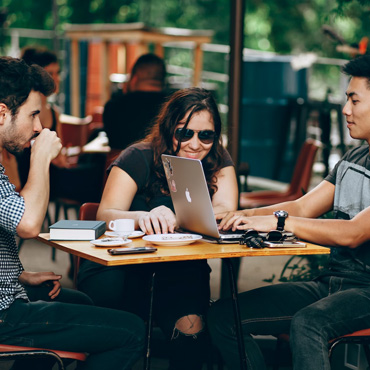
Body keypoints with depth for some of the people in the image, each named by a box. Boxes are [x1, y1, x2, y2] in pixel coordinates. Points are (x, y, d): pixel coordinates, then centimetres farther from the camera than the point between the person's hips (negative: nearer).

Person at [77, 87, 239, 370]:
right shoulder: (139, 158, -6)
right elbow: (106, 216, -18)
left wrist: (174, 219, -33)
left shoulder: (218, 162, 3)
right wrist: (143, 217, -42)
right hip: (125, 264, -1)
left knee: (190, 323, -29)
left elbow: (225, 212, -14)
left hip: (181, 269, 2)